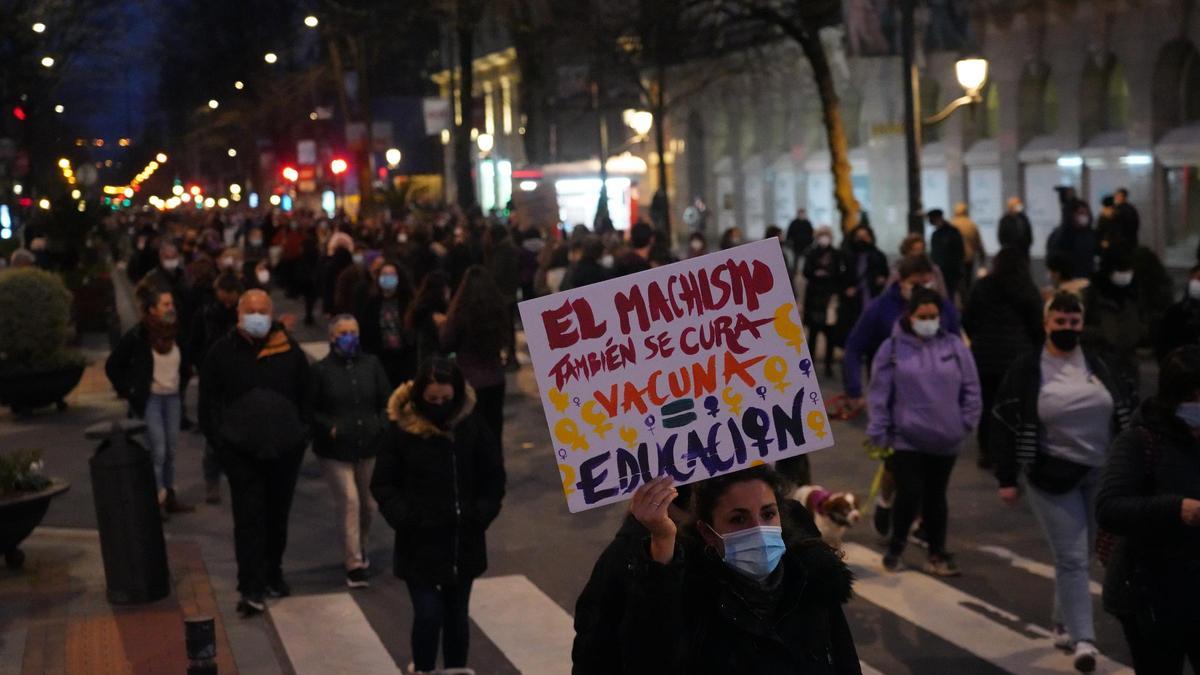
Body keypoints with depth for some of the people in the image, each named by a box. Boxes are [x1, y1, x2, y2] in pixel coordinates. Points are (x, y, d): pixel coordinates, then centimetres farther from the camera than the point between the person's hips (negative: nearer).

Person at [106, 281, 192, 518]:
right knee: (158, 451, -7)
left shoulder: (175, 333, 0)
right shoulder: (138, 336, -13)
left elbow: (184, 362, 20)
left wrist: (180, 380, 10)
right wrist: (128, 390, -6)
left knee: (170, 450, 10)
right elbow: (112, 366, -5)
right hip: (150, 399, -5)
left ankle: (169, 496, 20)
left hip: (172, 397, 5)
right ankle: (156, 500, 1)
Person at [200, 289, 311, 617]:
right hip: (241, 451, -2)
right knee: (249, 518, -7)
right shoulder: (222, 352, -1)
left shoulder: (290, 351, 2)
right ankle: (251, 589, -6)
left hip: (285, 449, 2)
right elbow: (208, 402, 3)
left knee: (278, 515, 14)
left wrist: (301, 434, 1)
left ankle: (272, 574, 31)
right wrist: (219, 440, -4)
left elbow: (305, 397, 9)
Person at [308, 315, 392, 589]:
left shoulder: (371, 365, 3)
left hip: (369, 446, 4)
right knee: (349, 500, -10)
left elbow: (386, 402, 9)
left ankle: (359, 547, 39)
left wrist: (382, 425, -6)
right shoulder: (321, 370, -5)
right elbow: (310, 410, 0)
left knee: (368, 502, 12)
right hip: (335, 449, -4)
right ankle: (354, 565, -5)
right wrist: (328, 428, -13)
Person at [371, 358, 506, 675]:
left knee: (456, 615, 13)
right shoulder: (402, 428, -10)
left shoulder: (474, 426, -6)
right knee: (428, 614, -5)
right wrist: (403, 518, -15)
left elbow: (493, 481, 3)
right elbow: (382, 484, -3)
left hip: (463, 542, 2)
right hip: (419, 543, -2)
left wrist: (480, 515, -9)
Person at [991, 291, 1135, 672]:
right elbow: (1005, 424, -5)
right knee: (1072, 558, -9)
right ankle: (1083, 638, -9)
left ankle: (1064, 626, 28)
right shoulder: (1026, 370, -6)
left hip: (1100, 475, 4)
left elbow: (1125, 415, 11)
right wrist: (1007, 479, -8)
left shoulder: (1099, 366, 5)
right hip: (1052, 477, -4)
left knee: (1080, 555, 12)